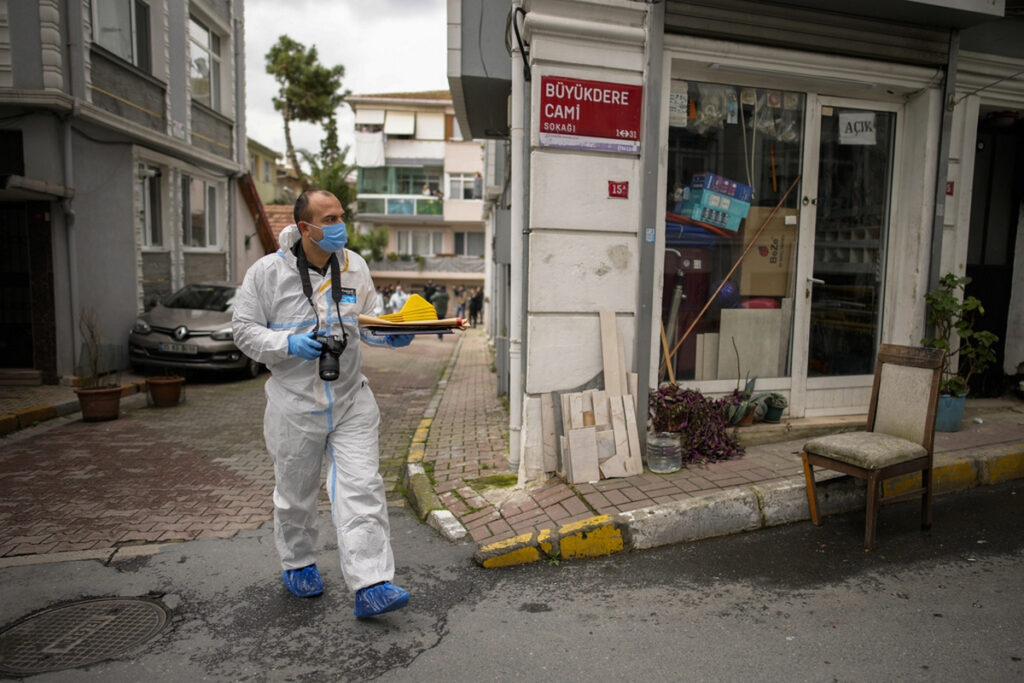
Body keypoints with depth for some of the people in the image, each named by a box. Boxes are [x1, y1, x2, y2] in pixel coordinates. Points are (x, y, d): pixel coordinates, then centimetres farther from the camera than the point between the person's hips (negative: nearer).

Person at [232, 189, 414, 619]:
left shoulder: (354, 266, 3)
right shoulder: (268, 271, -7)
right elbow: (244, 329, -2)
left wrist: (390, 335, -6)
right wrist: (287, 344, -19)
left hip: (351, 401, 2)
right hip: (295, 402, -2)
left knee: (362, 489, -6)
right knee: (295, 494, 15)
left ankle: (370, 586, -2)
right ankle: (297, 565, 39)